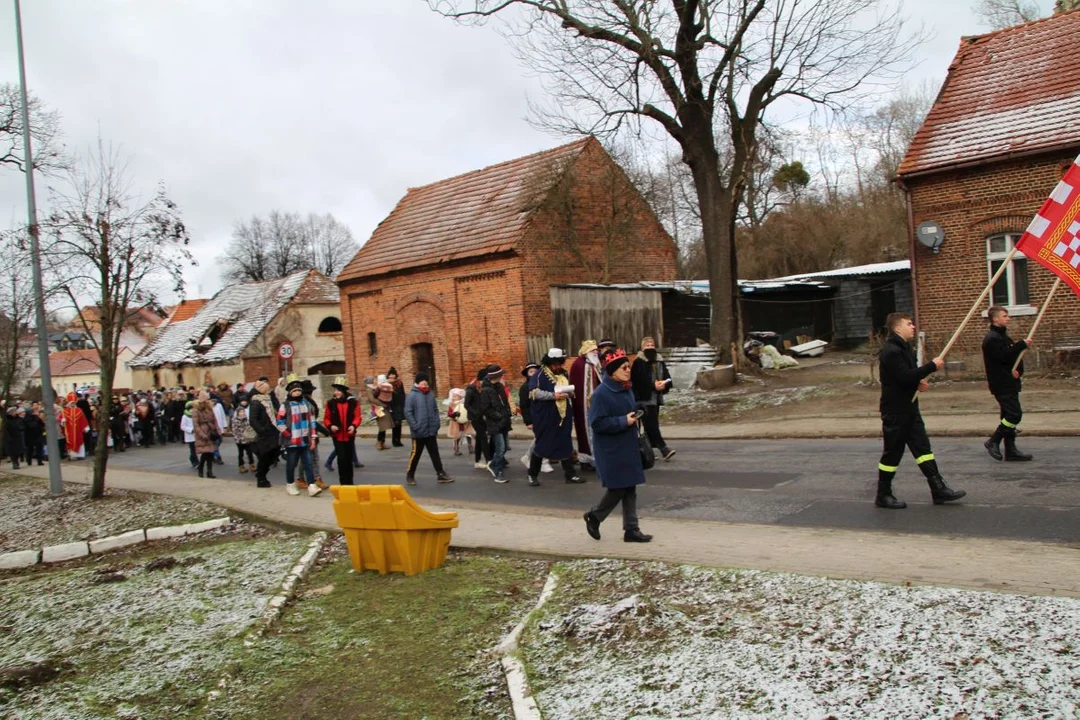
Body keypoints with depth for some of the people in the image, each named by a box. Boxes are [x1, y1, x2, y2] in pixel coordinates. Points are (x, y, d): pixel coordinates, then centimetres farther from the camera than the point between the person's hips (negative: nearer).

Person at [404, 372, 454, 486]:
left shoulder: (430, 394, 7)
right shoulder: (412, 395, -10)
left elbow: (435, 410, 14)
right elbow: (408, 412, -12)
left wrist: (436, 424, 4)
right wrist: (415, 426, -16)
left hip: (431, 431, 5)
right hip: (419, 432, -5)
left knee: (435, 453, 10)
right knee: (416, 454, 6)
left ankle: (440, 474, 15)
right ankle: (410, 475, 20)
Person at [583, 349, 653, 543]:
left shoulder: (626, 389, 8)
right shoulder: (601, 393, -18)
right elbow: (597, 423, -22)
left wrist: (634, 418, 4)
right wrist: (623, 421, -22)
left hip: (628, 447, 8)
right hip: (611, 450, -8)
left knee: (630, 489, 9)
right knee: (617, 489, -2)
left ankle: (631, 529, 16)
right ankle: (594, 516, 21)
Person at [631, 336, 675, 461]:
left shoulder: (660, 362, 11)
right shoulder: (638, 362, -6)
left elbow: (668, 378, 10)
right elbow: (637, 381, -11)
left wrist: (664, 384, -12)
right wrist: (653, 385, -17)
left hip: (656, 398, 6)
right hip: (644, 399, -6)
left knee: (652, 425, 10)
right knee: (651, 425, -13)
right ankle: (663, 449, -15)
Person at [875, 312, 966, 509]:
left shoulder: (903, 348, 14)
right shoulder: (891, 351, -19)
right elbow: (905, 377, -27)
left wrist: (918, 382, 0)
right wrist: (932, 366, -18)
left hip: (909, 408, 10)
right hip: (895, 411, -10)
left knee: (922, 448, 8)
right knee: (892, 453, -1)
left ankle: (938, 489, 11)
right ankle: (883, 495, 10)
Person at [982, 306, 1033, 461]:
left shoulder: (1003, 336, 18)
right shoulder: (992, 338, -13)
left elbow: (1015, 356, 13)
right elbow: (1004, 357, -24)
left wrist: (1019, 370, -7)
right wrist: (1022, 345, -16)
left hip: (1009, 383, 10)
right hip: (1001, 384, -10)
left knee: (1009, 415, 10)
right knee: (1014, 414, -14)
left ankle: (1011, 449, 14)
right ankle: (993, 442, -4)